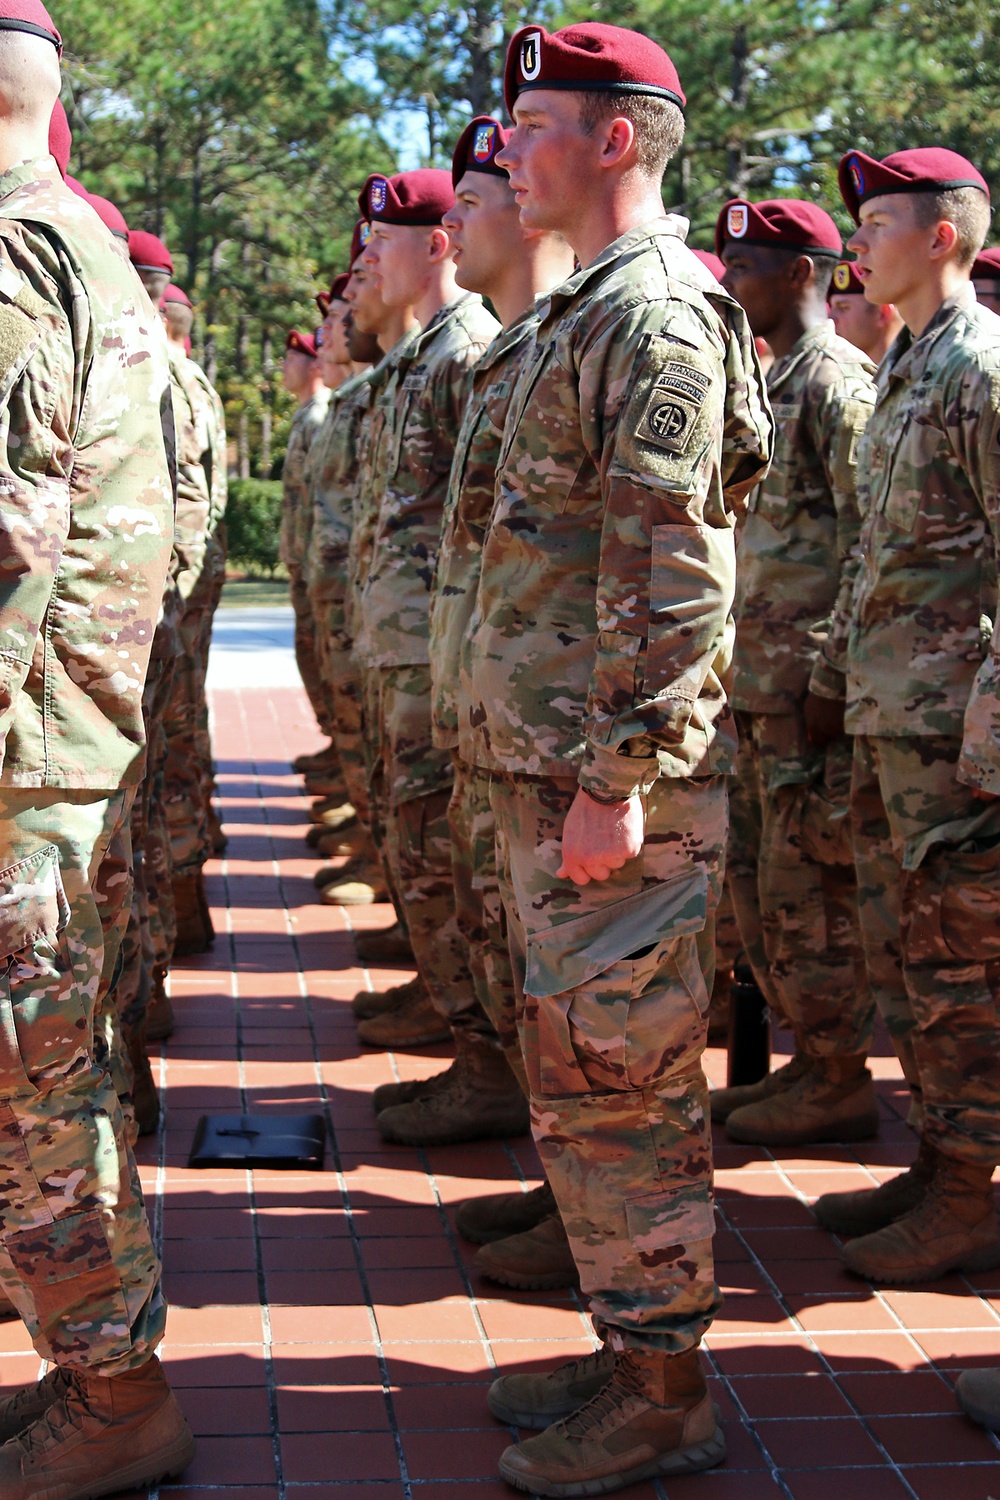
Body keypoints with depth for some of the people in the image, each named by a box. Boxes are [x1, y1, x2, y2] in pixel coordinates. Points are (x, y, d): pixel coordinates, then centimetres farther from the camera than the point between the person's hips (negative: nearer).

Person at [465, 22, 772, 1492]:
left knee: (618, 1079, -3)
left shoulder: (655, 318, -14)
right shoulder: (588, 313, 18)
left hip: (609, 774, -10)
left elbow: (669, 579, -21)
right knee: (579, 1074, 16)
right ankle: (630, 1348, 27)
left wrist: (614, 779, -23)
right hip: (550, 762, 10)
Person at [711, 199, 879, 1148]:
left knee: (808, 887, -4)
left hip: (811, 676, -10)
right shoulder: (772, 384, 18)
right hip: (762, 675, 10)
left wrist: (831, 679, -20)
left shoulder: (838, 381, -11)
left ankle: (841, 1083, 6)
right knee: (756, 878, 13)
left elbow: (867, 542, -17)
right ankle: (808, 1060, 23)